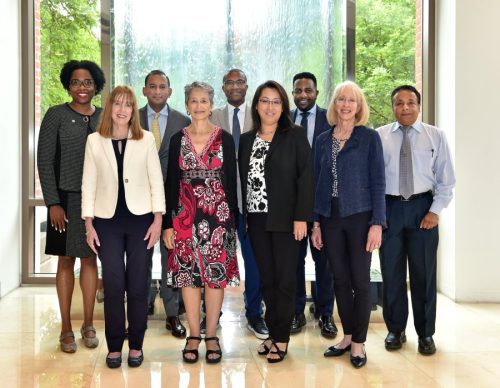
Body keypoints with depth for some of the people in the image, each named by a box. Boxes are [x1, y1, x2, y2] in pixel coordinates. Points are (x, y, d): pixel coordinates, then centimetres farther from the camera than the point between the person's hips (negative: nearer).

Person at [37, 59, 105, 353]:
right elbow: (45, 161, -5)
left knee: (90, 259, 8)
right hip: (67, 197, -2)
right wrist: (53, 203, -11)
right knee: (66, 261, 4)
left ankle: (88, 324, 18)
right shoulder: (56, 115, -2)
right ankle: (66, 328, 12)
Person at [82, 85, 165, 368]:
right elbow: (89, 183, 5)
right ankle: (115, 346, 15)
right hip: (108, 221, 1)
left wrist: (158, 219, -4)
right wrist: (89, 223, 1)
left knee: (138, 286, 4)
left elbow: (156, 180, 2)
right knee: (113, 286, 2)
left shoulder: (146, 139, 3)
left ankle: (136, 345, 17)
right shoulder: (94, 141, 5)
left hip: (140, 220, 0)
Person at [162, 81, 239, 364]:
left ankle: (211, 335, 16)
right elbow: (171, 183, 5)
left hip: (218, 214, -1)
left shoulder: (224, 139, 1)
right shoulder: (178, 140, 5)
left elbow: (231, 182, 2)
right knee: (188, 274, 4)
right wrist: (167, 223, 1)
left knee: (216, 274, 2)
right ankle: (194, 335, 16)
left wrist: (232, 221, -2)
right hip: (185, 215, 1)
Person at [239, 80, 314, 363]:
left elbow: (306, 177, -7)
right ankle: (273, 333, 18)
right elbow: (243, 179, 11)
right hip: (256, 220, 4)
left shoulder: (295, 136, -2)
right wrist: (243, 216, 4)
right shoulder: (247, 140, 12)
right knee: (266, 278, 8)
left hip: (285, 220, -4)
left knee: (285, 280, 1)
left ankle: (282, 339, 10)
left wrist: (301, 217, -14)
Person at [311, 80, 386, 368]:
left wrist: (377, 223, -11)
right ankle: (347, 336, 22)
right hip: (331, 218, 4)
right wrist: (316, 222, 6)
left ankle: (359, 343, 12)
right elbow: (318, 183, 11)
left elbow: (378, 182, -5)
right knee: (340, 280, 9)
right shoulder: (323, 140, 8)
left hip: (360, 217, -3)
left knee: (360, 280, 2)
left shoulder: (370, 138, -2)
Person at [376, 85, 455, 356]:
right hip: (389, 208, 0)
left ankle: (426, 333, 22)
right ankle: (395, 329, 24)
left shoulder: (436, 136, 1)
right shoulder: (379, 136, 1)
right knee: (391, 272, 8)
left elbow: (446, 179, 2)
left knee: (424, 272, 8)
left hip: (422, 208, 0)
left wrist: (435, 210, -7)